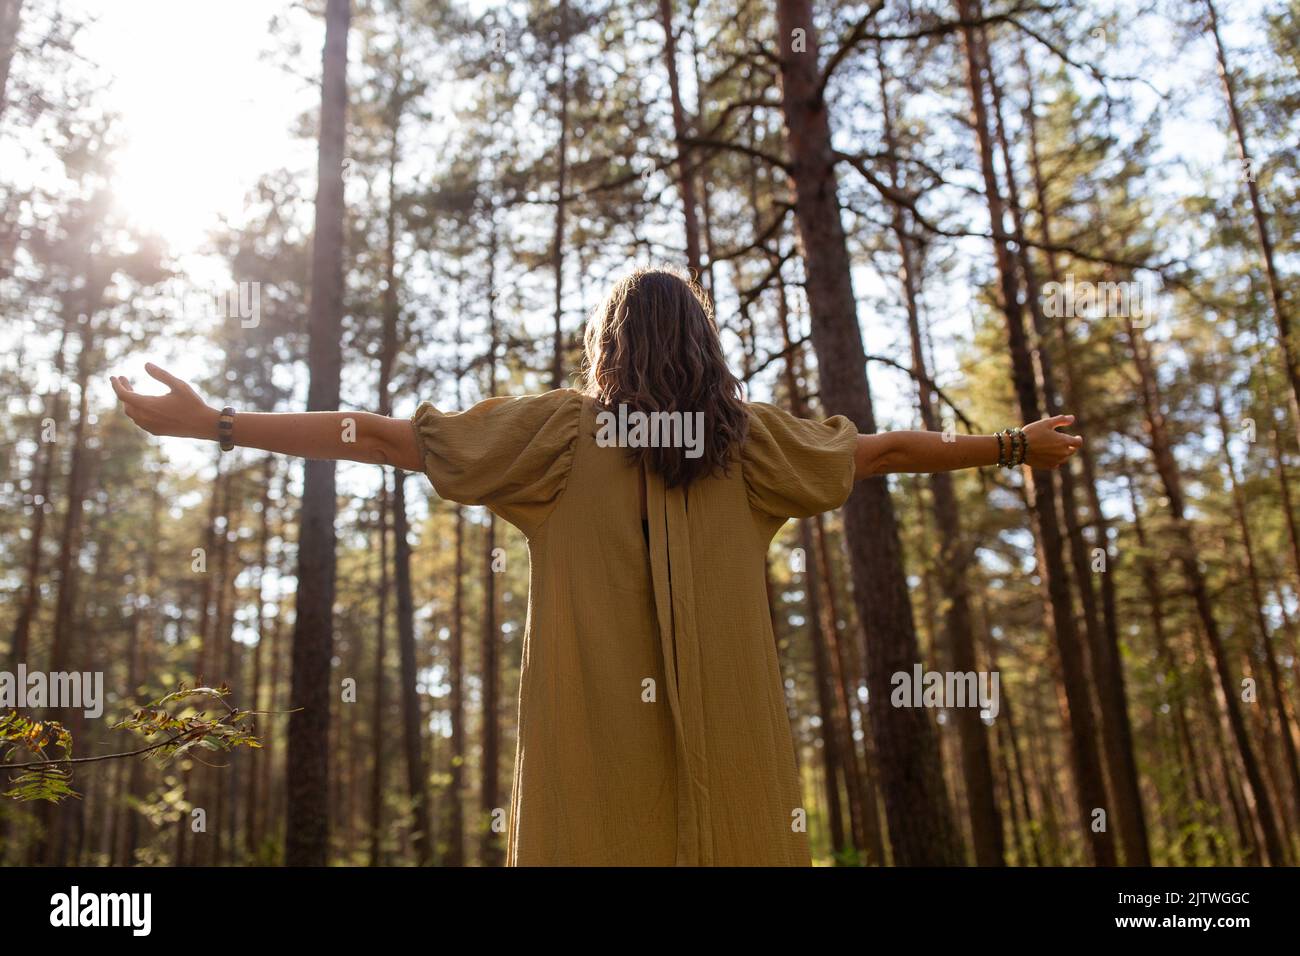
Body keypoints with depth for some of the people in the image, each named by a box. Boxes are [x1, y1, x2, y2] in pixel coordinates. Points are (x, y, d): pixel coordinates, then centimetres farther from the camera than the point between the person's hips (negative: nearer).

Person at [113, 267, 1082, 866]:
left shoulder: (557, 428, 5)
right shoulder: (749, 438, 10)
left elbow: (385, 435, 5)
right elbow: (886, 448, 21)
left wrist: (215, 422, 12)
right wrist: (1018, 444, 36)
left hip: (594, 735, -1)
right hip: (730, 744, 2)